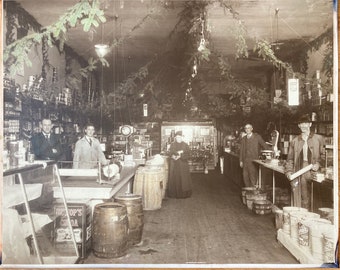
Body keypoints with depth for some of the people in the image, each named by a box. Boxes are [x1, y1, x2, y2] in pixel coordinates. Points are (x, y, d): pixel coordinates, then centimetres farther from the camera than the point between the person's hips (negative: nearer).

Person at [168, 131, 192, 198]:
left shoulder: (185, 145, 4)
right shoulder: (172, 145, 8)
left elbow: (187, 154, -5)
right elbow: (170, 153, -1)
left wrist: (180, 156, -19)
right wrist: (178, 152, -17)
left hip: (183, 164, -1)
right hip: (174, 164, 1)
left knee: (183, 178, -1)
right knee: (174, 178, 0)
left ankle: (184, 193, 6)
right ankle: (174, 193, 7)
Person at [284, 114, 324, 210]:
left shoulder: (318, 139, 8)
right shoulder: (294, 141, 13)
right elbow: (290, 159, 15)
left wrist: (318, 164, -10)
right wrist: (289, 171, 2)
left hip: (313, 173, -1)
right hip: (299, 176, 1)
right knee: (303, 200, 0)